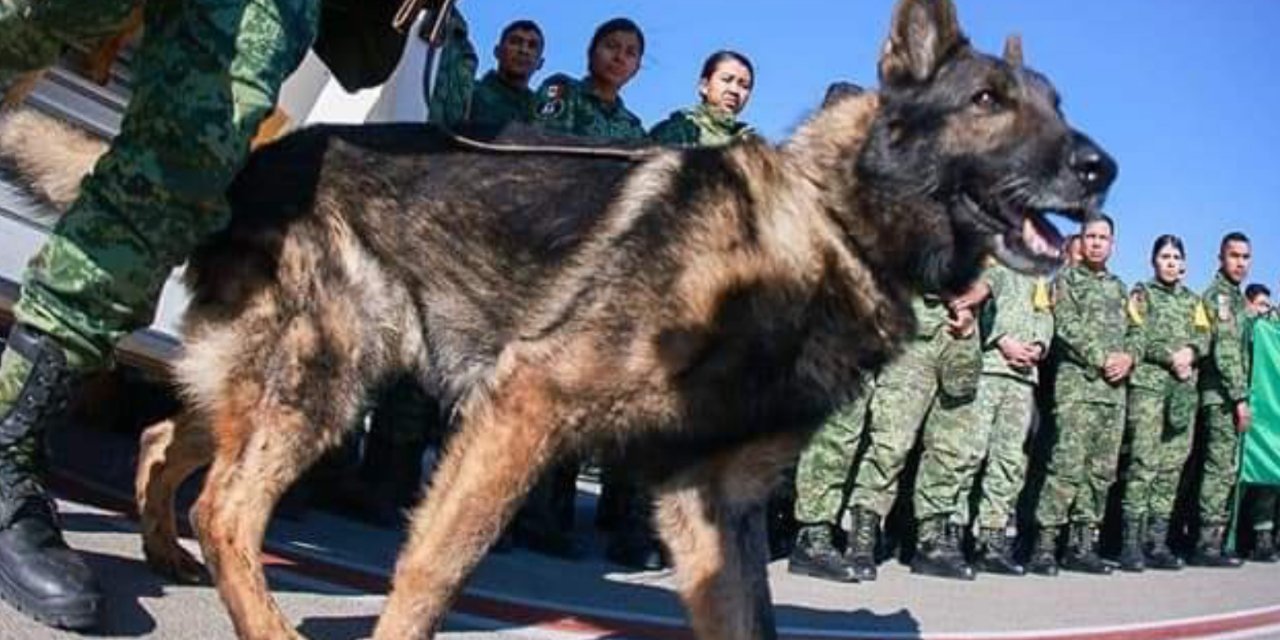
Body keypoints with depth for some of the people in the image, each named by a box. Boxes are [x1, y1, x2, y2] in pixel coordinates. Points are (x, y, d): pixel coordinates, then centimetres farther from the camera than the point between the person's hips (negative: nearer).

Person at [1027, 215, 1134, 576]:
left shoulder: (1120, 288, 24)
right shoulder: (1067, 280, 6)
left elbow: (1133, 333, 20)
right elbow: (1067, 327, -6)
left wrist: (1128, 357, -2)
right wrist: (1102, 359, -13)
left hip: (1115, 388, 6)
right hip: (1076, 383, -6)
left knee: (1102, 470, 4)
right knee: (1068, 465, -15)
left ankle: (1082, 545, 10)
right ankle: (1045, 546, -15)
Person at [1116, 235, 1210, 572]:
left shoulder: (1192, 300, 22)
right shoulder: (1141, 293, 7)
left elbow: (1204, 337, 13)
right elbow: (1136, 338, -4)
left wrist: (1191, 351, -8)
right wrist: (1171, 357, -13)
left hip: (1184, 389, 5)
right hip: (1148, 384, -5)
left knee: (1172, 466, 2)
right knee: (1144, 463, -12)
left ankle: (1157, 543, 6)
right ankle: (1132, 543, -12)